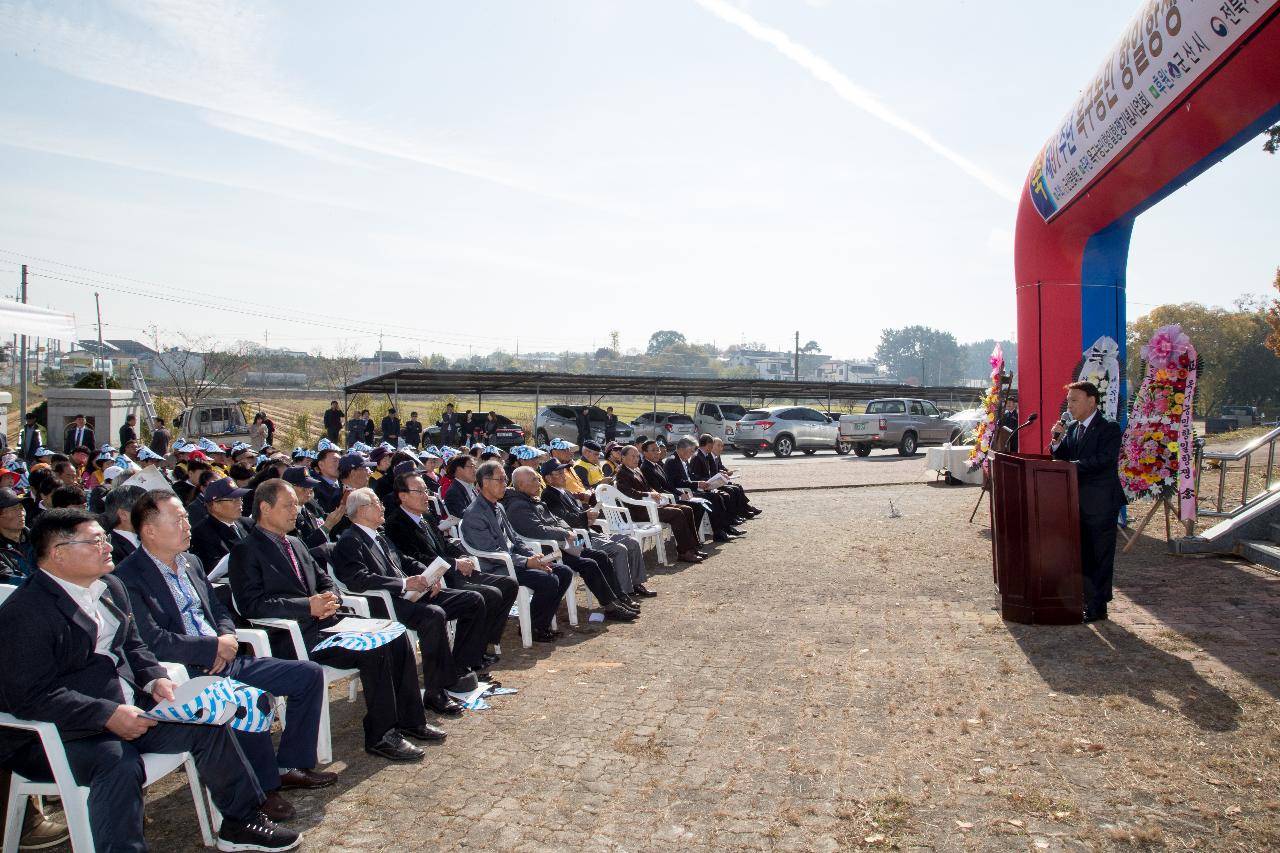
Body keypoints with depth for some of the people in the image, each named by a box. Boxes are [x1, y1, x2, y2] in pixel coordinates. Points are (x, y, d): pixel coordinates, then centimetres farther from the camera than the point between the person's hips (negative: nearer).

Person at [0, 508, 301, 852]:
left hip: (128, 709, 9)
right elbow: (30, 696, -23)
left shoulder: (111, 587, 10)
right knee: (120, 765, -36)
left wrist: (155, 679, -2)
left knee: (208, 723, 0)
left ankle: (240, 822, 14)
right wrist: (108, 715, -27)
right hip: (56, 733, -8)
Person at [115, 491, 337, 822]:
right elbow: (153, 642, -21)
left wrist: (227, 639, -2)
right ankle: (264, 788, -12)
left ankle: (290, 766, 11)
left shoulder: (191, 562, 14)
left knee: (309, 673, 2)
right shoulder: (129, 578, -12)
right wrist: (215, 647, -15)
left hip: (222, 661, 9)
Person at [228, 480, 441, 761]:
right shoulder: (246, 550, -6)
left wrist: (330, 598, 0)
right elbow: (251, 605, -16)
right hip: (294, 637, -8)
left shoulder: (296, 544, 20)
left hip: (323, 621, 8)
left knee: (397, 636, -6)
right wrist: (308, 606, -20)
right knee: (374, 650, -25)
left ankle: (409, 721, 3)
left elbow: (324, 579, 25)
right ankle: (380, 735, -12)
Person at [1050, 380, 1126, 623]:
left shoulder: (1109, 428, -10)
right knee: (1082, 555, 13)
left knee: (1099, 556, 1)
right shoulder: (1071, 428, 11)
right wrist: (1057, 441, -7)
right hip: (1078, 501, 7)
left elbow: (1103, 460, -22)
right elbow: (1062, 459, 10)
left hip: (1100, 503, -7)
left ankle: (1098, 607, 8)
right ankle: (1087, 601, 23)